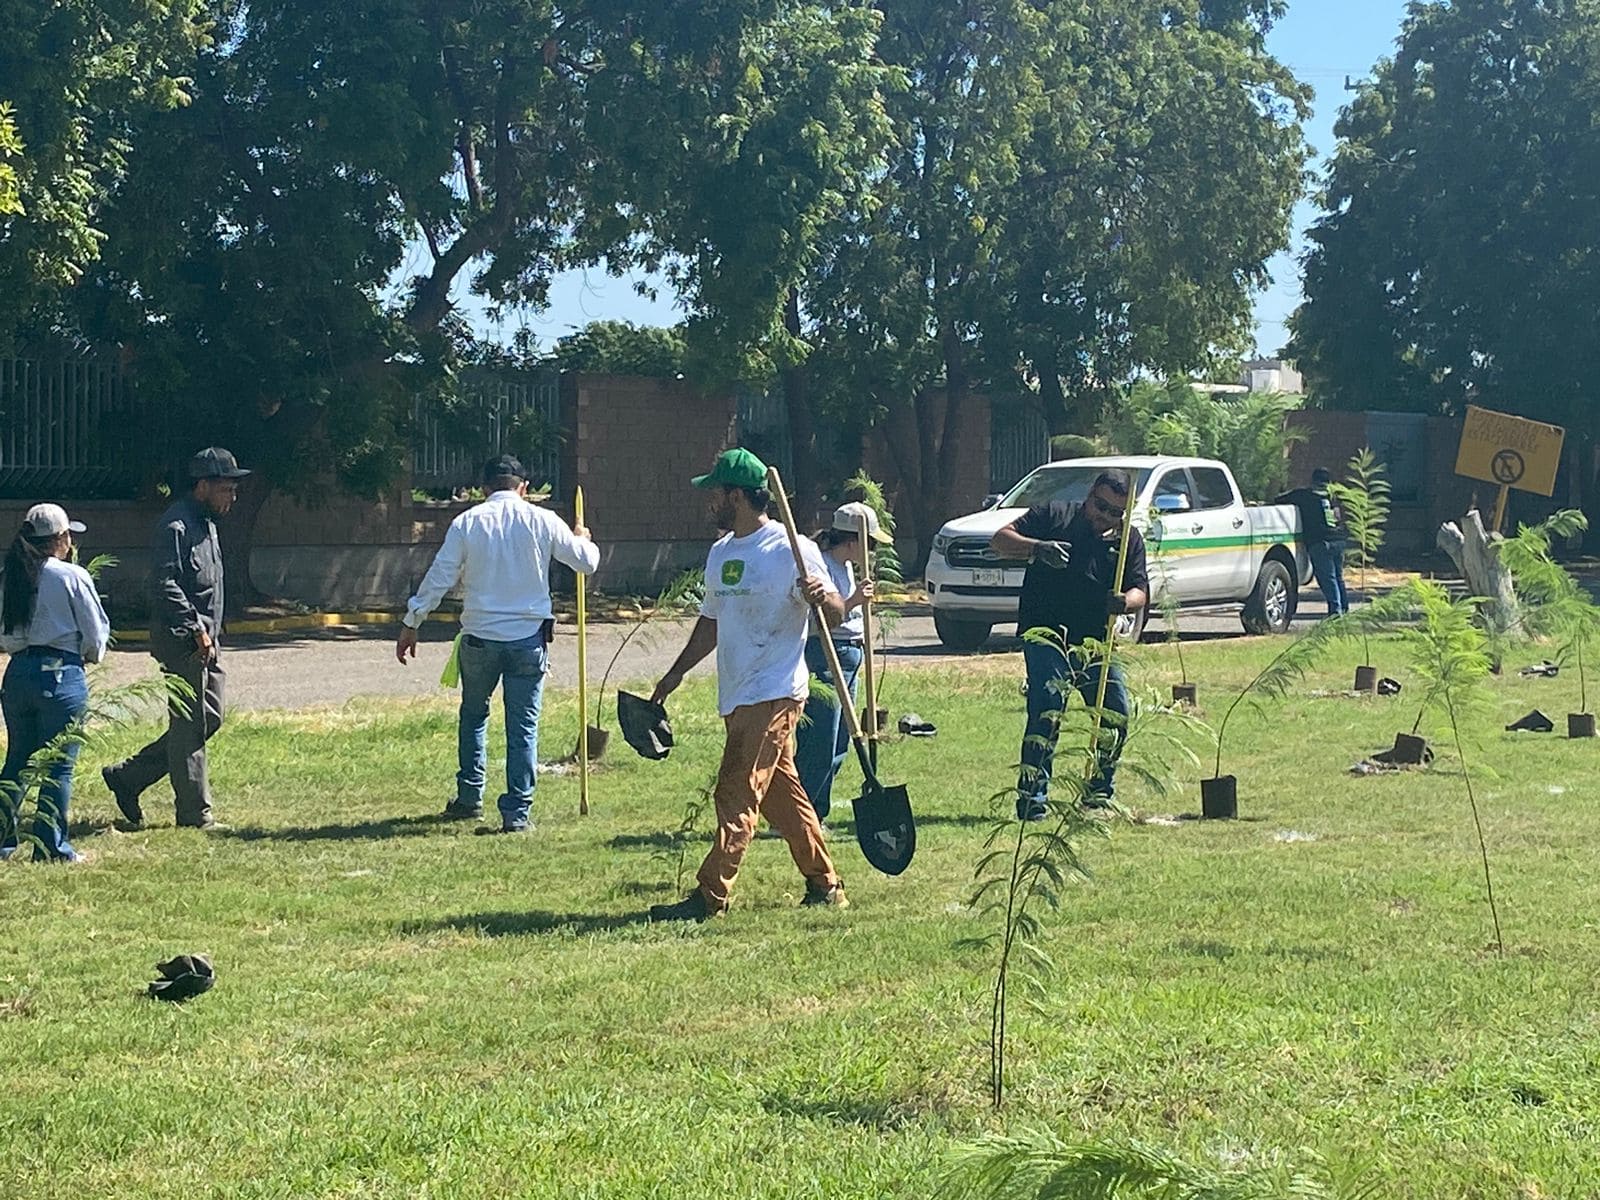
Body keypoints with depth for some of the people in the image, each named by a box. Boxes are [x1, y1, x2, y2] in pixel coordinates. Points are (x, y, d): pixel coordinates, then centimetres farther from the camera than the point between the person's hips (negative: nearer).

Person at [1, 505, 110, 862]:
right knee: (59, 765, 2)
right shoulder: (73, 577, -9)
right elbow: (96, 633, -3)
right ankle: (51, 847, 4)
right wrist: (90, 654, 16)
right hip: (61, 674, -5)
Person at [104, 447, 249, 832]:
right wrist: (196, 629, -22)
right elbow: (164, 585, -22)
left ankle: (127, 777, 20)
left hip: (205, 641, 10)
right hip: (182, 641, -10)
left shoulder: (206, 523, 17)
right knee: (189, 726, -3)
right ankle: (195, 814, 4)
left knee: (209, 720, 12)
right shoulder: (175, 526, -15)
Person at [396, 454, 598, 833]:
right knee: (523, 726, 4)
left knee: (473, 714, 22)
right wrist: (582, 539, 30)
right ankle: (517, 812, 2)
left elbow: (438, 578, -2)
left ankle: (470, 797, 23)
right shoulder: (542, 521, -2)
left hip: (479, 637, 1)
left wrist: (410, 624, 8)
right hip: (529, 638, -1)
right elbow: (587, 562, 6)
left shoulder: (467, 522, -2)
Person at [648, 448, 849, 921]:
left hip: (773, 693, -9)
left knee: (736, 794, -10)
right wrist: (677, 672, 22)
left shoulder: (792, 549, -11)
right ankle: (825, 885, 21)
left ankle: (710, 895, -10)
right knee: (782, 794, 13)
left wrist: (823, 597, -35)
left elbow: (836, 616, -13)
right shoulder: (721, 552, 15)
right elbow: (711, 621, 25)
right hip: (738, 696, 9)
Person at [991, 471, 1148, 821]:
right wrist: (1037, 548, -22)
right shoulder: (1054, 516, 5)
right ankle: (1031, 800, -13)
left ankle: (1098, 797, 19)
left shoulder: (1130, 540, 14)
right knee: (1046, 713, -17)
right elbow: (1000, 541, -2)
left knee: (1117, 716, 0)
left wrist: (1125, 601, -20)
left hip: (1097, 643, 4)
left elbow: (1140, 591, 5)